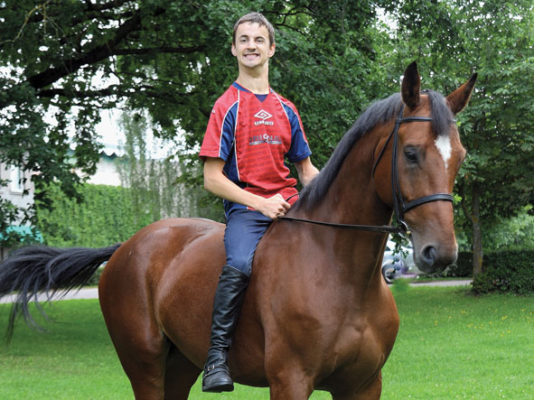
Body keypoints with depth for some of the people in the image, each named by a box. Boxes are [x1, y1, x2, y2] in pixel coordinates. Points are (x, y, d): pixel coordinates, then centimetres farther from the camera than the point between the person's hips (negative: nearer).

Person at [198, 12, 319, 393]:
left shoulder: (286, 110, 17)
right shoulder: (227, 107, 3)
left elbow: (307, 170, 21)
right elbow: (212, 178, -4)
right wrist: (262, 203, -14)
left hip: (291, 206, 5)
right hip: (246, 208, -5)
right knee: (240, 264, -35)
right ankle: (218, 352, -24)